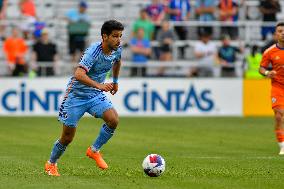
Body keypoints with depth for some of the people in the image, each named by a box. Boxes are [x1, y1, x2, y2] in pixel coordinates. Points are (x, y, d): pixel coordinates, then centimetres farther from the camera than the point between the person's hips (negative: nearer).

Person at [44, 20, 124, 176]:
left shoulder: (117, 50, -6)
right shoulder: (94, 51, -27)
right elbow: (78, 74, -41)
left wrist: (115, 81, 31)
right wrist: (99, 85, -52)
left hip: (96, 95, 6)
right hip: (76, 94, -5)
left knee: (113, 120, -21)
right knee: (67, 137, 1)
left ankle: (94, 150, 1)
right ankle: (51, 164, 28)